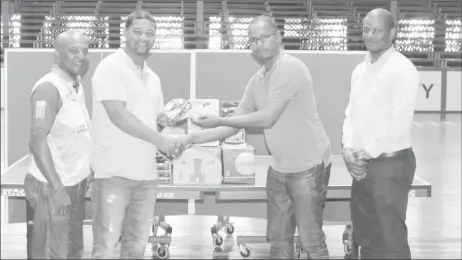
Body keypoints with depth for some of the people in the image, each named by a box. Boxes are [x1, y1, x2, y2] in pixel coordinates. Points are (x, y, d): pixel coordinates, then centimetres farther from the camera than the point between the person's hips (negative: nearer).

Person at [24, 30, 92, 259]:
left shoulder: (76, 86, 11)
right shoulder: (49, 87, -16)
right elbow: (37, 141, -23)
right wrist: (57, 188, -26)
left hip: (75, 183, 9)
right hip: (54, 186, -9)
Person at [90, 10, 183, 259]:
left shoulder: (152, 77, 16)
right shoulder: (110, 67, -8)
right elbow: (118, 116, -19)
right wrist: (159, 140, -20)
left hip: (146, 174, 7)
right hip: (114, 172, -7)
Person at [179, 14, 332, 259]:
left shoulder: (290, 68, -18)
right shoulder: (257, 80, 8)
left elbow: (267, 119, -21)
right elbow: (234, 126, 11)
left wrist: (219, 120, -15)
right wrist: (193, 138, 2)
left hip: (308, 167, -8)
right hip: (279, 168, 8)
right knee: (278, 239, 14)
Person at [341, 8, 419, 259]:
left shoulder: (402, 68, -11)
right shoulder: (360, 70, 13)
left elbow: (400, 123, -18)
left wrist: (366, 153, -14)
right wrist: (348, 149, -3)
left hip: (390, 164, -8)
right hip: (362, 165, 8)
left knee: (391, 238, -1)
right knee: (365, 237, 15)